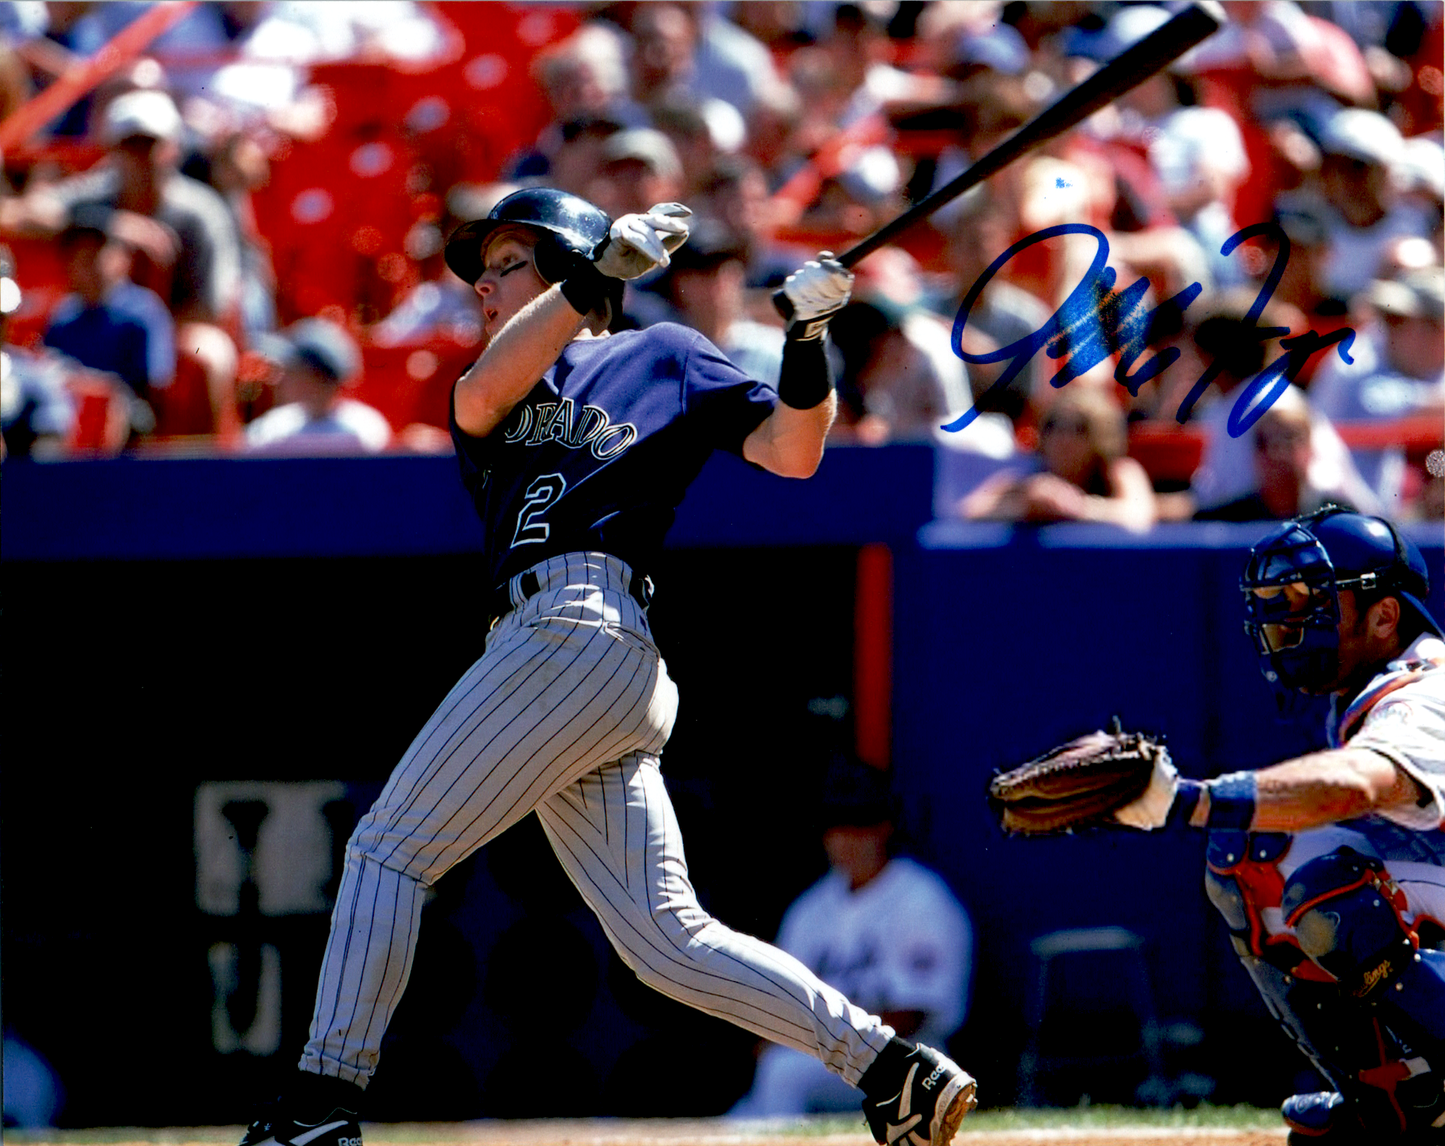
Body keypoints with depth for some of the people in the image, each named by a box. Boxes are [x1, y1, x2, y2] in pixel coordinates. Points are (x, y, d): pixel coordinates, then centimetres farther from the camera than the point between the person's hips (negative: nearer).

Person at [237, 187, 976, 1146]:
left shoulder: (663, 354, 14)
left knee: (391, 845, -7)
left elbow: (791, 453, 4)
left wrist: (808, 339, -11)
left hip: (583, 629, -7)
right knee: (666, 939, -1)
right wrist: (599, 272, -2)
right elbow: (480, 399, 5)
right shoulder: (503, 383, 31)